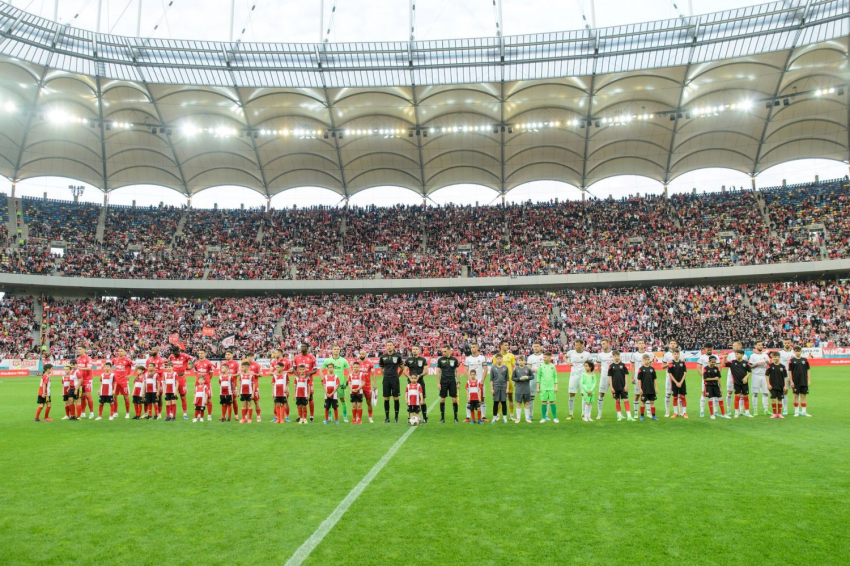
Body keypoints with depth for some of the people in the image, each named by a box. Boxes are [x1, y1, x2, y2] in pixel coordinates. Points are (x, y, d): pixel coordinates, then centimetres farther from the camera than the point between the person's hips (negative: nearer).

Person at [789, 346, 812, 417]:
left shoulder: (805, 360, 4)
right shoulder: (792, 360, -2)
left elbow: (808, 370, 7)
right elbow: (790, 371, -2)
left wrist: (809, 380, 2)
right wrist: (791, 381, -6)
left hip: (804, 382, 2)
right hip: (795, 382, -2)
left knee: (803, 396, 5)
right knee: (796, 396, 3)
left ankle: (804, 411, 10)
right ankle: (796, 411, 11)